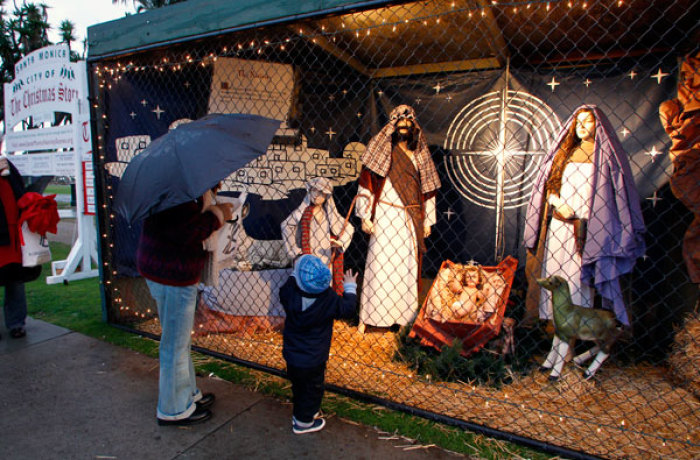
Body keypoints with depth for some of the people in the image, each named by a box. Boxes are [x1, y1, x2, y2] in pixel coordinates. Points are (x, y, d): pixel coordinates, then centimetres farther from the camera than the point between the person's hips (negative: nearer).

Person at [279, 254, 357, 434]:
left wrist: (294, 273, 18)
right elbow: (348, 309, -9)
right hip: (314, 359, -4)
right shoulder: (329, 298, -25)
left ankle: (299, 414, 46)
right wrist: (350, 287, 5)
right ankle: (304, 421, 35)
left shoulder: (290, 291, -18)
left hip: (291, 354, 4)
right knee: (312, 389, 19)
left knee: (298, 386, 25)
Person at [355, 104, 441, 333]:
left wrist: (427, 221, 11)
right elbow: (366, 182, -2)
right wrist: (365, 217, -9)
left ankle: (405, 316, 14)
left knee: (408, 267, 4)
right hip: (385, 218, -3)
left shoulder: (418, 155, 14)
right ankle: (366, 318, 4)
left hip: (411, 220, 4)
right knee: (379, 265, -4)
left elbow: (427, 188, 15)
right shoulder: (382, 150, 3)